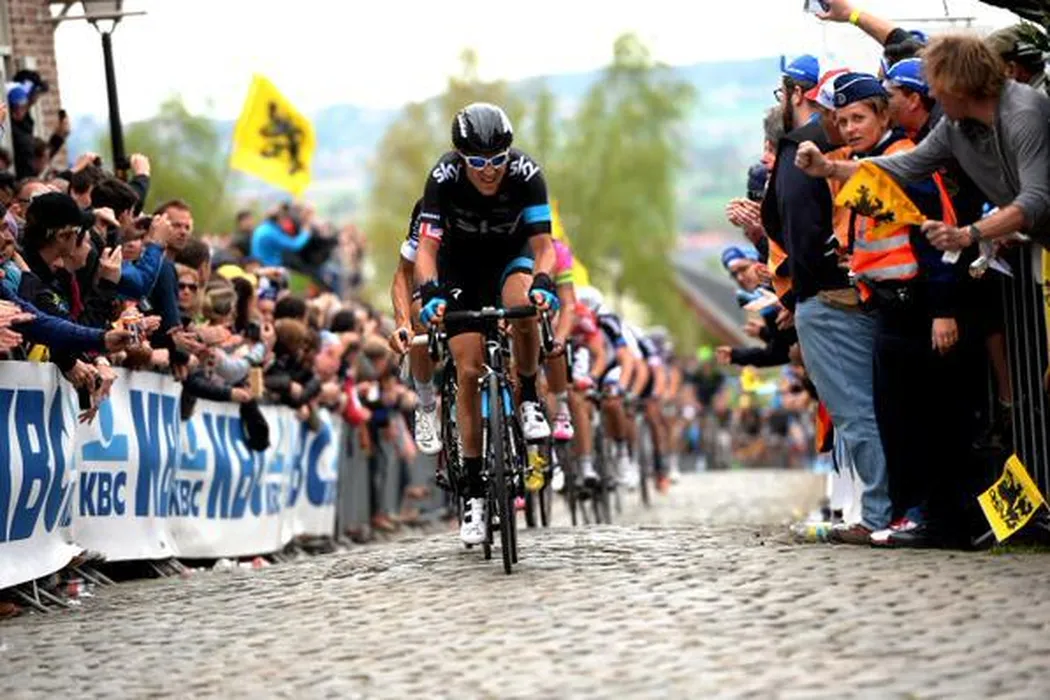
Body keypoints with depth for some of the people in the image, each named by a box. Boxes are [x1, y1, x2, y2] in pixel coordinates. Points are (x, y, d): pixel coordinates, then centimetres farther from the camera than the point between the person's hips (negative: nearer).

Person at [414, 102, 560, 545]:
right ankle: (474, 492, -3)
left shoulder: (526, 174, -28)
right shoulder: (444, 178, -29)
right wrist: (430, 294, -49)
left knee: (524, 305, -36)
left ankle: (529, 400, -10)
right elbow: (426, 249, -31)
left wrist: (543, 283, -49)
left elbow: (543, 245, -29)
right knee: (468, 371, -9)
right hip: (460, 264, 0)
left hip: (510, 255, 0)